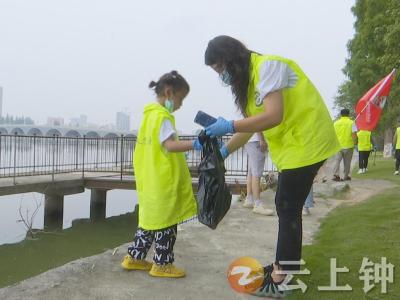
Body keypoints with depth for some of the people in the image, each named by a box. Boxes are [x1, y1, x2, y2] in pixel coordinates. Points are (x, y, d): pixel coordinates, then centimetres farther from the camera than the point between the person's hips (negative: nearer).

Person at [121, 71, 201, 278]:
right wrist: (195, 144, -34)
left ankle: (134, 258, 24)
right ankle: (161, 264, 11)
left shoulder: (149, 115, 14)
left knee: (150, 220, 17)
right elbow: (170, 145, -27)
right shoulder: (163, 117, -15)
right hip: (163, 183, -10)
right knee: (165, 223, 1)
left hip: (150, 181, 10)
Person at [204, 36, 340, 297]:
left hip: (306, 141, -10)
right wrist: (224, 151, 3)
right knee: (286, 207, 14)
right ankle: (286, 266, 27)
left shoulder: (267, 66, -18)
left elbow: (273, 116, -28)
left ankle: (281, 279, 3)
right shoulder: (249, 79, 12)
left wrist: (229, 126, -23)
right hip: (292, 144, 10)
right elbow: (249, 125, 11)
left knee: (288, 209, -6)